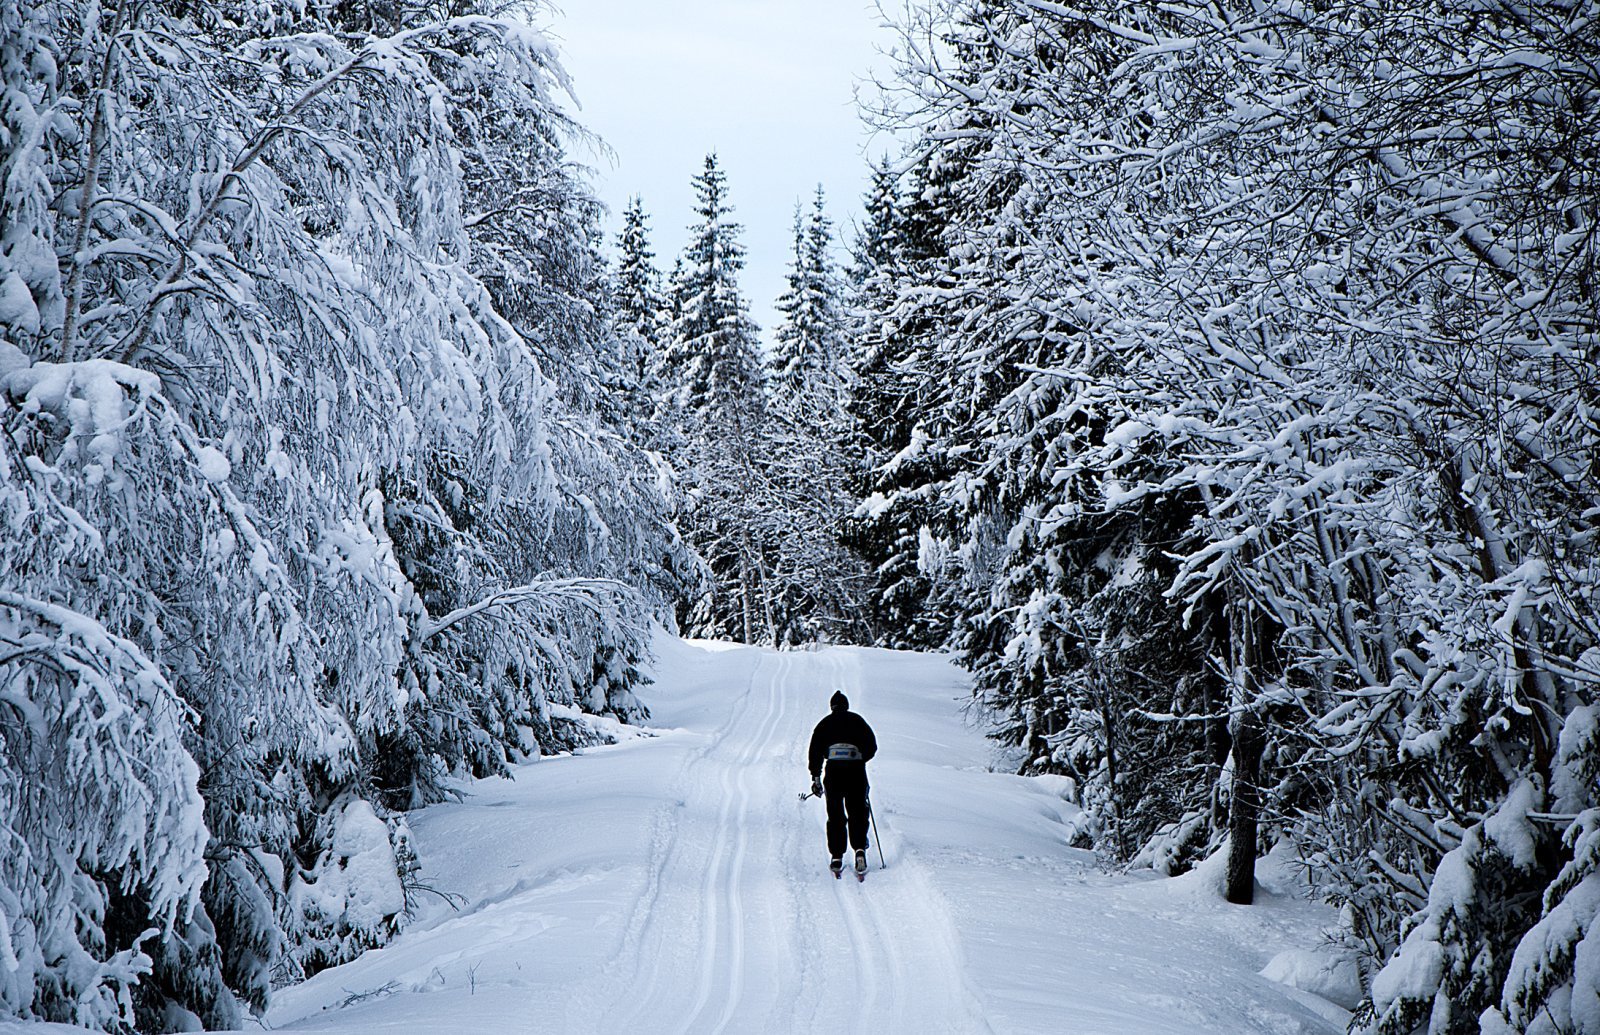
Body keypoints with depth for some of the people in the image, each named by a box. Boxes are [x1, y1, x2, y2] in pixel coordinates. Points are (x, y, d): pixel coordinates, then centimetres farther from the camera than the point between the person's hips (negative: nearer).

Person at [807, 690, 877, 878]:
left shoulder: (825, 723, 12)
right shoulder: (857, 720, 12)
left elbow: (815, 750, 6)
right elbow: (872, 747, 11)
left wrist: (815, 776, 8)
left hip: (834, 771, 0)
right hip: (856, 771, 0)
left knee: (835, 815, 8)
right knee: (857, 813, 7)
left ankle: (836, 857, 4)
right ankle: (859, 849, -14)